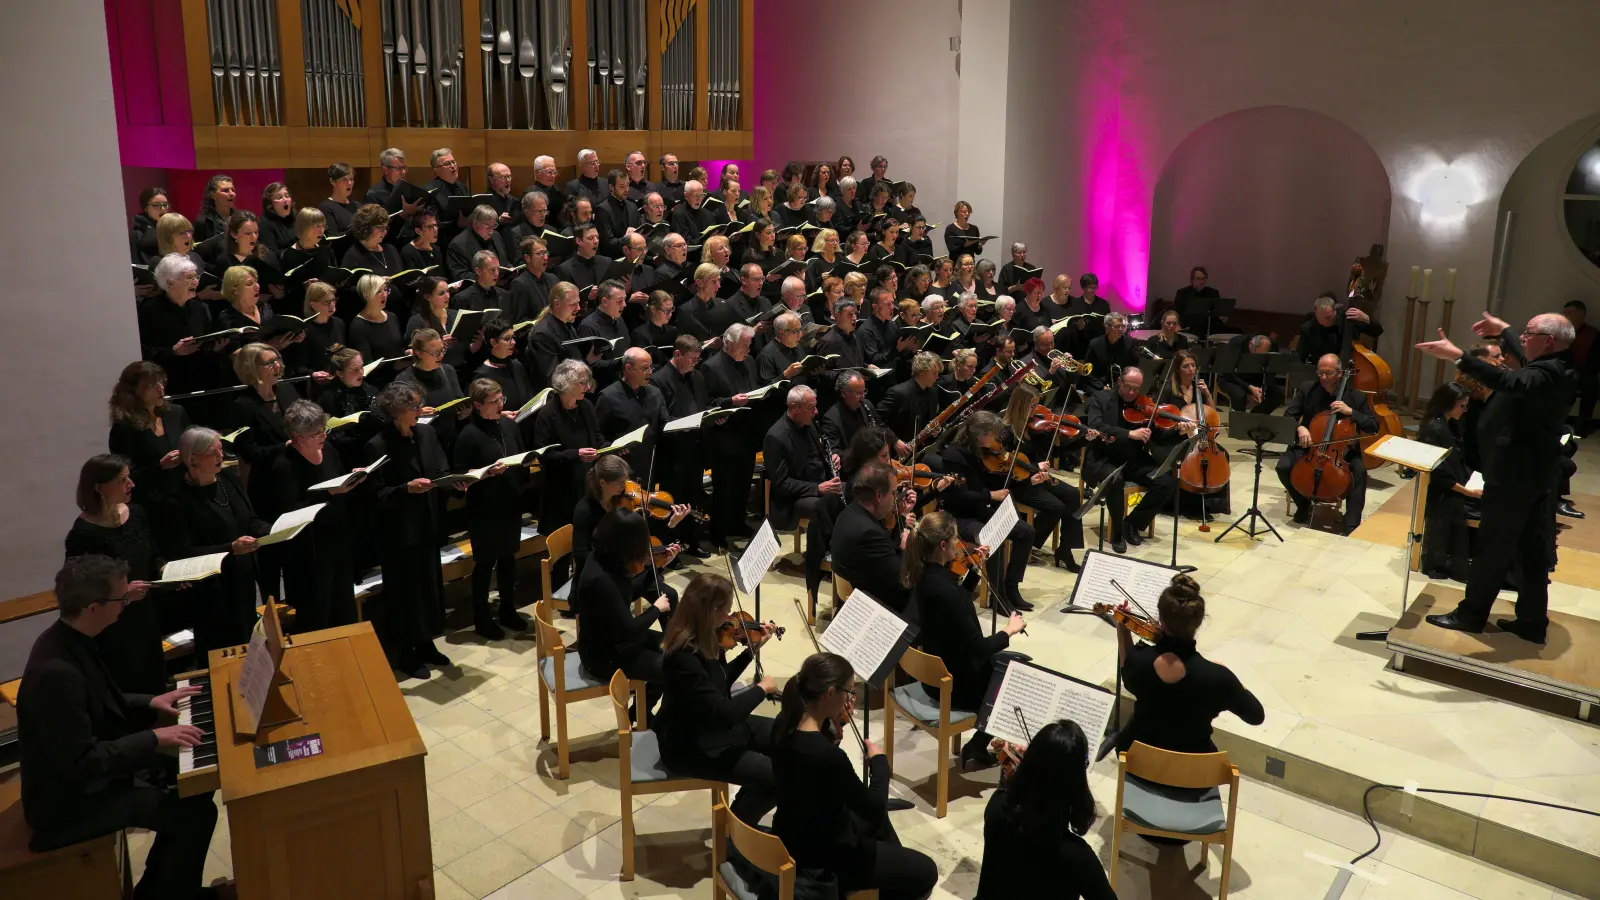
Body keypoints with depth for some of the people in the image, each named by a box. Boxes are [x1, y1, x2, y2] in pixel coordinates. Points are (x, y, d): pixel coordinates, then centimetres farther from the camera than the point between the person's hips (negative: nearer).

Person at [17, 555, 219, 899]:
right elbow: (80, 763, -29)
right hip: (70, 800, -10)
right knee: (195, 812, -17)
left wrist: (150, 702, 7)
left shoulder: (70, 639, -3)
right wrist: (152, 739, -23)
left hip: (89, 767, 10)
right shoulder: (56, 672, -33)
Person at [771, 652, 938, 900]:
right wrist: (879, 760, -8)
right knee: (924, 871, 9)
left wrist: (834, 726, -5)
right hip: (819, 855, -8)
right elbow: (874, 809, -22)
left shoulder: (784, 723, -10)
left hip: (792, 836, 9)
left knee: (873, 819, 34)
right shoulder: (829, 756, -35)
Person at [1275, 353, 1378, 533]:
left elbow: (1373, 427, -5)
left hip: (1344, 450, -1)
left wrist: (1350, 411, -20)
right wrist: (1299, 427, -24)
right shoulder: (1307, 389, -2)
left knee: (1360, 470, -30)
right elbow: (1288, 416, -2)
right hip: (1309, 446, 1)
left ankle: (1351, 525, -23)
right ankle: (1304, 505, 3)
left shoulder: (1356, 396, -4)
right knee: (1283, 466, -25)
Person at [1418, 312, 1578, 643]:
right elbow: (1525, 361, 30)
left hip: (1514, 475, -10)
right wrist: (1503, 331, 42)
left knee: (1493, 547, 1)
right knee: (1533, 550, 13)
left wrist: (1458, 356, -48)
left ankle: (1471, 614, 11)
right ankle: (1532, 622, 21)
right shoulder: (1558, 370, 9)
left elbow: (1508, 381, -41)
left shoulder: (1547, 373, -23)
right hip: (1535, 474, 10)